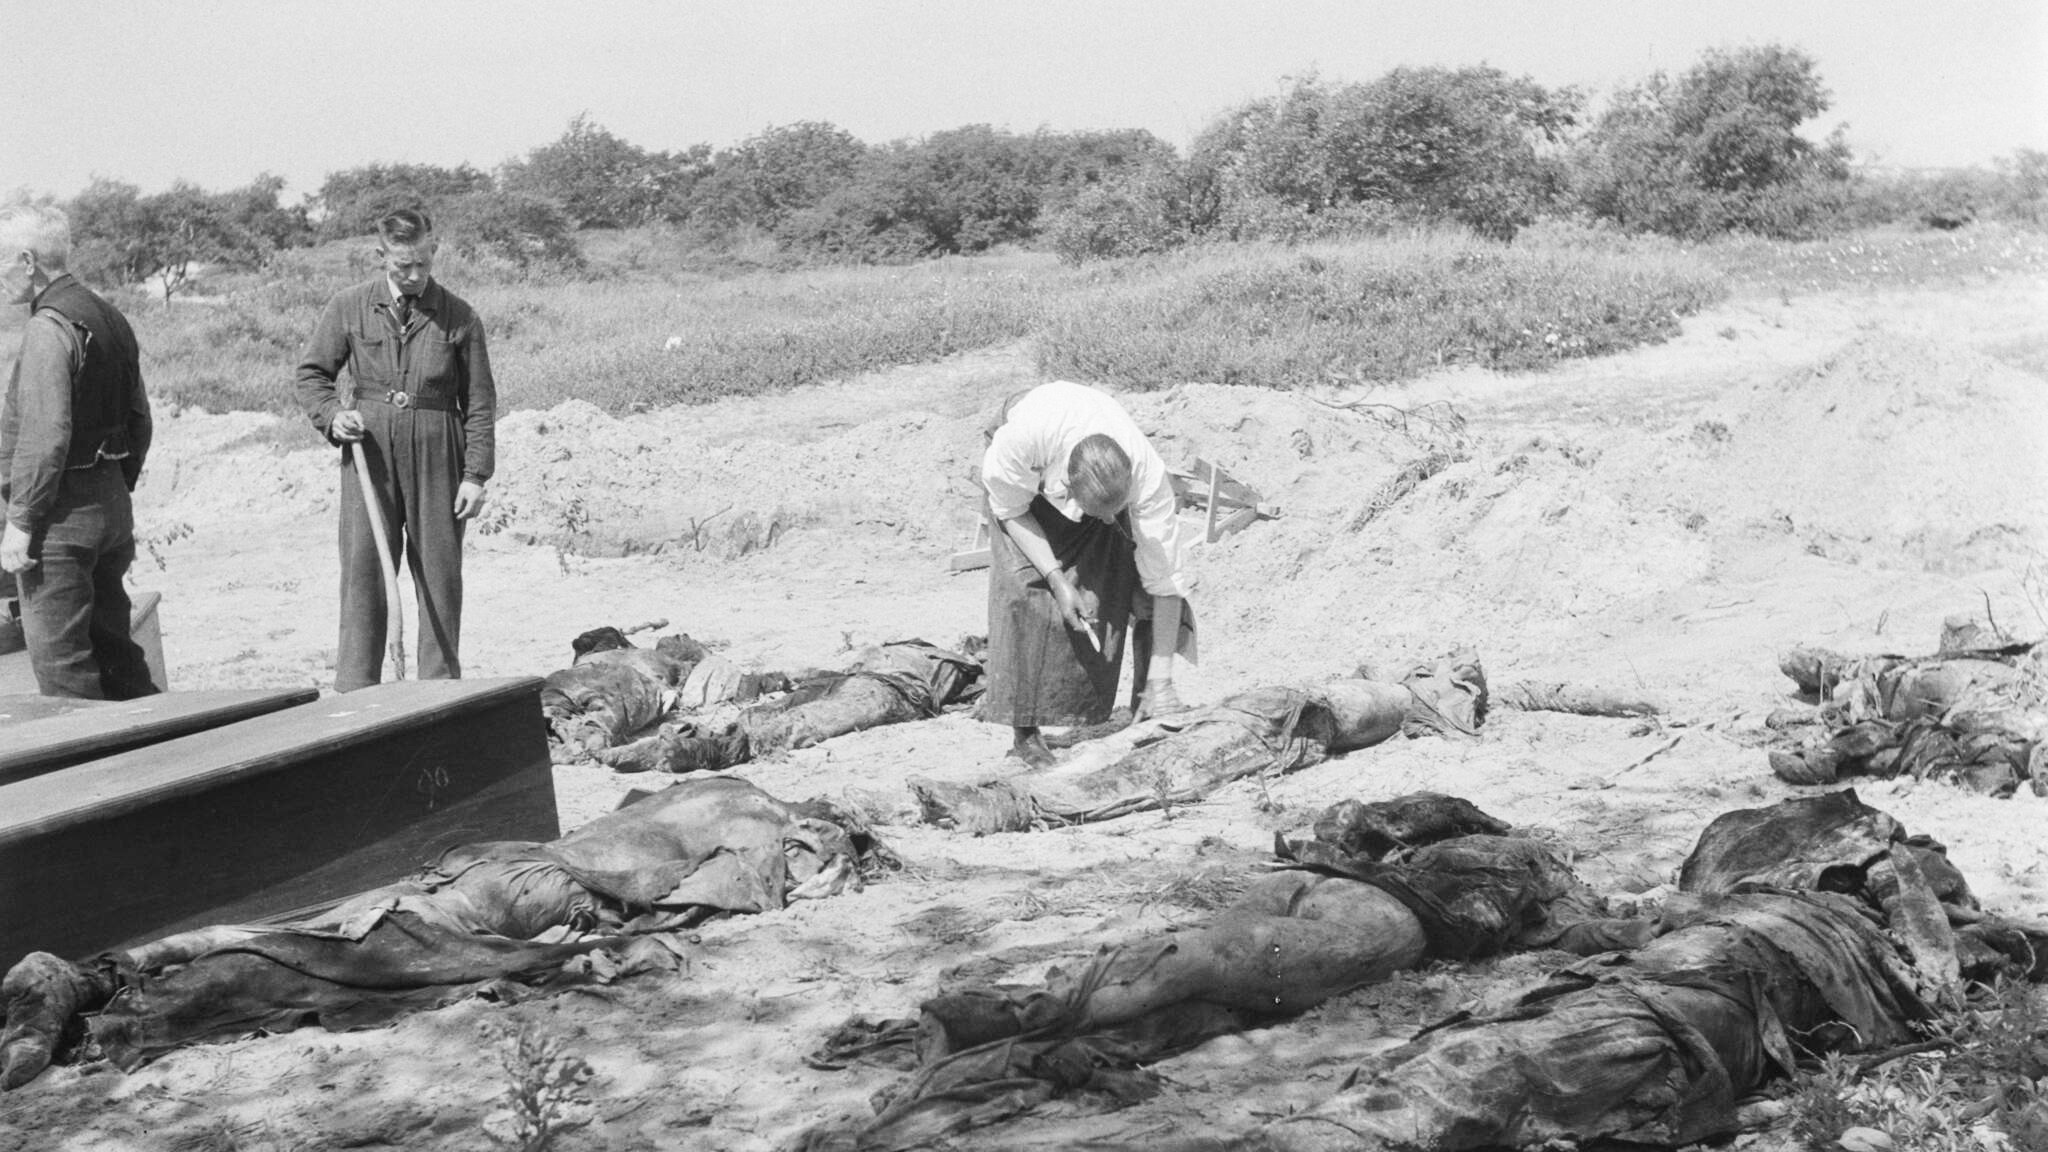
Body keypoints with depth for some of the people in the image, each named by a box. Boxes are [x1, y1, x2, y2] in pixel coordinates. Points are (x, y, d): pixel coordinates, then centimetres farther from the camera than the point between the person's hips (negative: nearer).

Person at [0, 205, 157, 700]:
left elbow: (45, 435, -21)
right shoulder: (111, 319, 13)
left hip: (61, 514, -9)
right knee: (111, 647, 16)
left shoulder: (48, 327, -15)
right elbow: (139, 421, 18)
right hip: (112, 507, 9)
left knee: (60, 663, -3)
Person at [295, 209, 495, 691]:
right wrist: (332, 416, -8)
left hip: (436, 456, 0)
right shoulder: (349, 308, 4)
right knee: (363, 571, -1)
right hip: (369, 452, 0)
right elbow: (311, 374, 12)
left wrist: (475, 474, -2)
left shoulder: (459, 317, 3)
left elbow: (479, 402, 4)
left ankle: (442, 690, 11)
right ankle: (354, 696, 2)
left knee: (440, 575, 3)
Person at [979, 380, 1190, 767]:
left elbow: (1165, 580, -32)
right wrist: (1056, 578, -32)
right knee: (1025, 590, -20)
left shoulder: (1148, 475, -39)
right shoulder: (1019, 440, -44)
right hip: (1027, 479, -1)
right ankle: (1026, 734, -12)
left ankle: (1145, 715, -1)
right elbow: (1010, 509, -21)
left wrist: (1161, 682, -30)